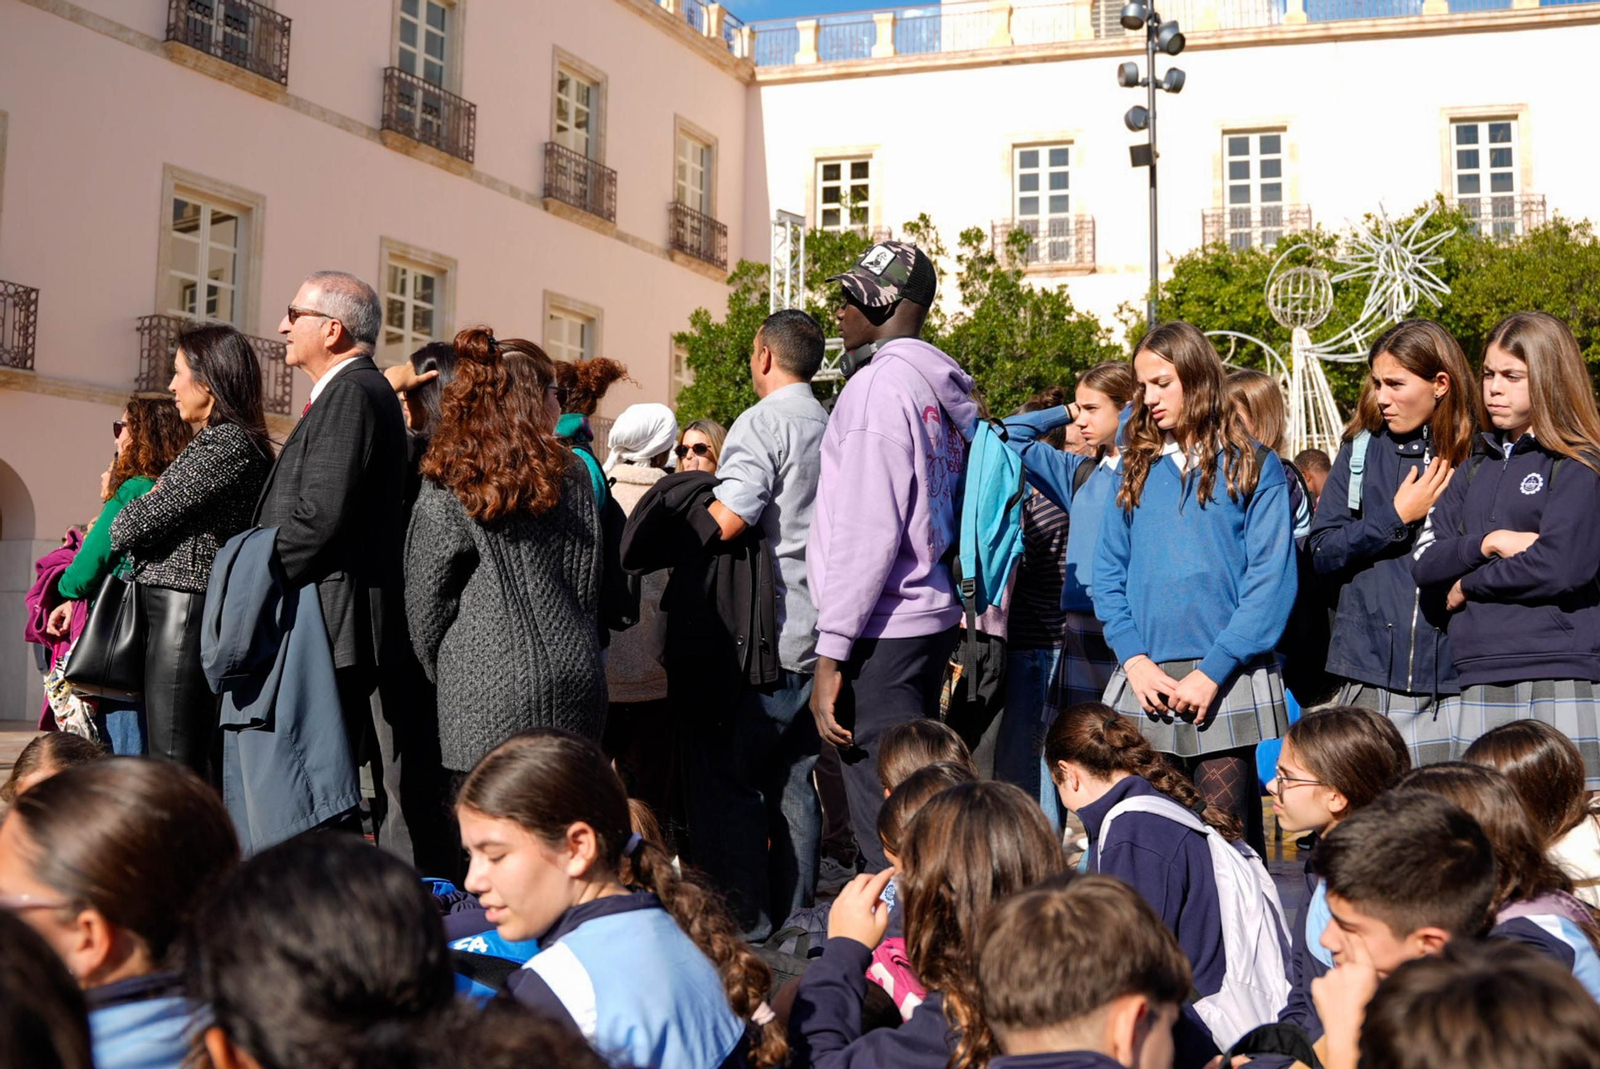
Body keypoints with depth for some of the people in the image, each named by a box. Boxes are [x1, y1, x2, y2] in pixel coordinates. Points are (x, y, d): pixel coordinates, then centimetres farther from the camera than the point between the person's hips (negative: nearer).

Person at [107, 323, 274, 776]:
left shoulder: (226, 443, -12)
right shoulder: (228, 441, 20)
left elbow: (142, 522, -13)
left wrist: (118, 526, 7)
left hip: (184, 612, -10)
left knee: (174, 767, -10)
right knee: (197, 765, 10)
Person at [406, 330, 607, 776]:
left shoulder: (446, 488, -4)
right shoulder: (572, 475, 4)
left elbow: (426, 604, 1)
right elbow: (592, 588, 10)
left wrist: (442, 672, 16)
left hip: (488, 692, -3)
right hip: (573, 681, 3)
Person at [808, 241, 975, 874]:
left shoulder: (879, 383, -13)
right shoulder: (946, 390, 15)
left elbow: (866, 532, -18)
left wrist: (831, 654, -17)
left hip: (882, 632, -10)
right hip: (932, 616, 10)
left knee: (887, 830, -6)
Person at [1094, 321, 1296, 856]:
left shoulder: (1253, 468, 2)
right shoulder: (1137, 468, 14)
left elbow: (1271, 581, -5)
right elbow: (1108, 571, 10)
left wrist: (1213, 671, -13)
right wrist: (1134, 659, -4)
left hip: (1225, 682, -3)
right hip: (1145, 684, 4)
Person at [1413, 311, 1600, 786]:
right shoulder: (1478, 467, 18)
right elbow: (1425, 563, 9)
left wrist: (1469, 584, -2)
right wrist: (1488, 544, -9)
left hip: (1557, 676, -6)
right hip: (1481, 681, 6)